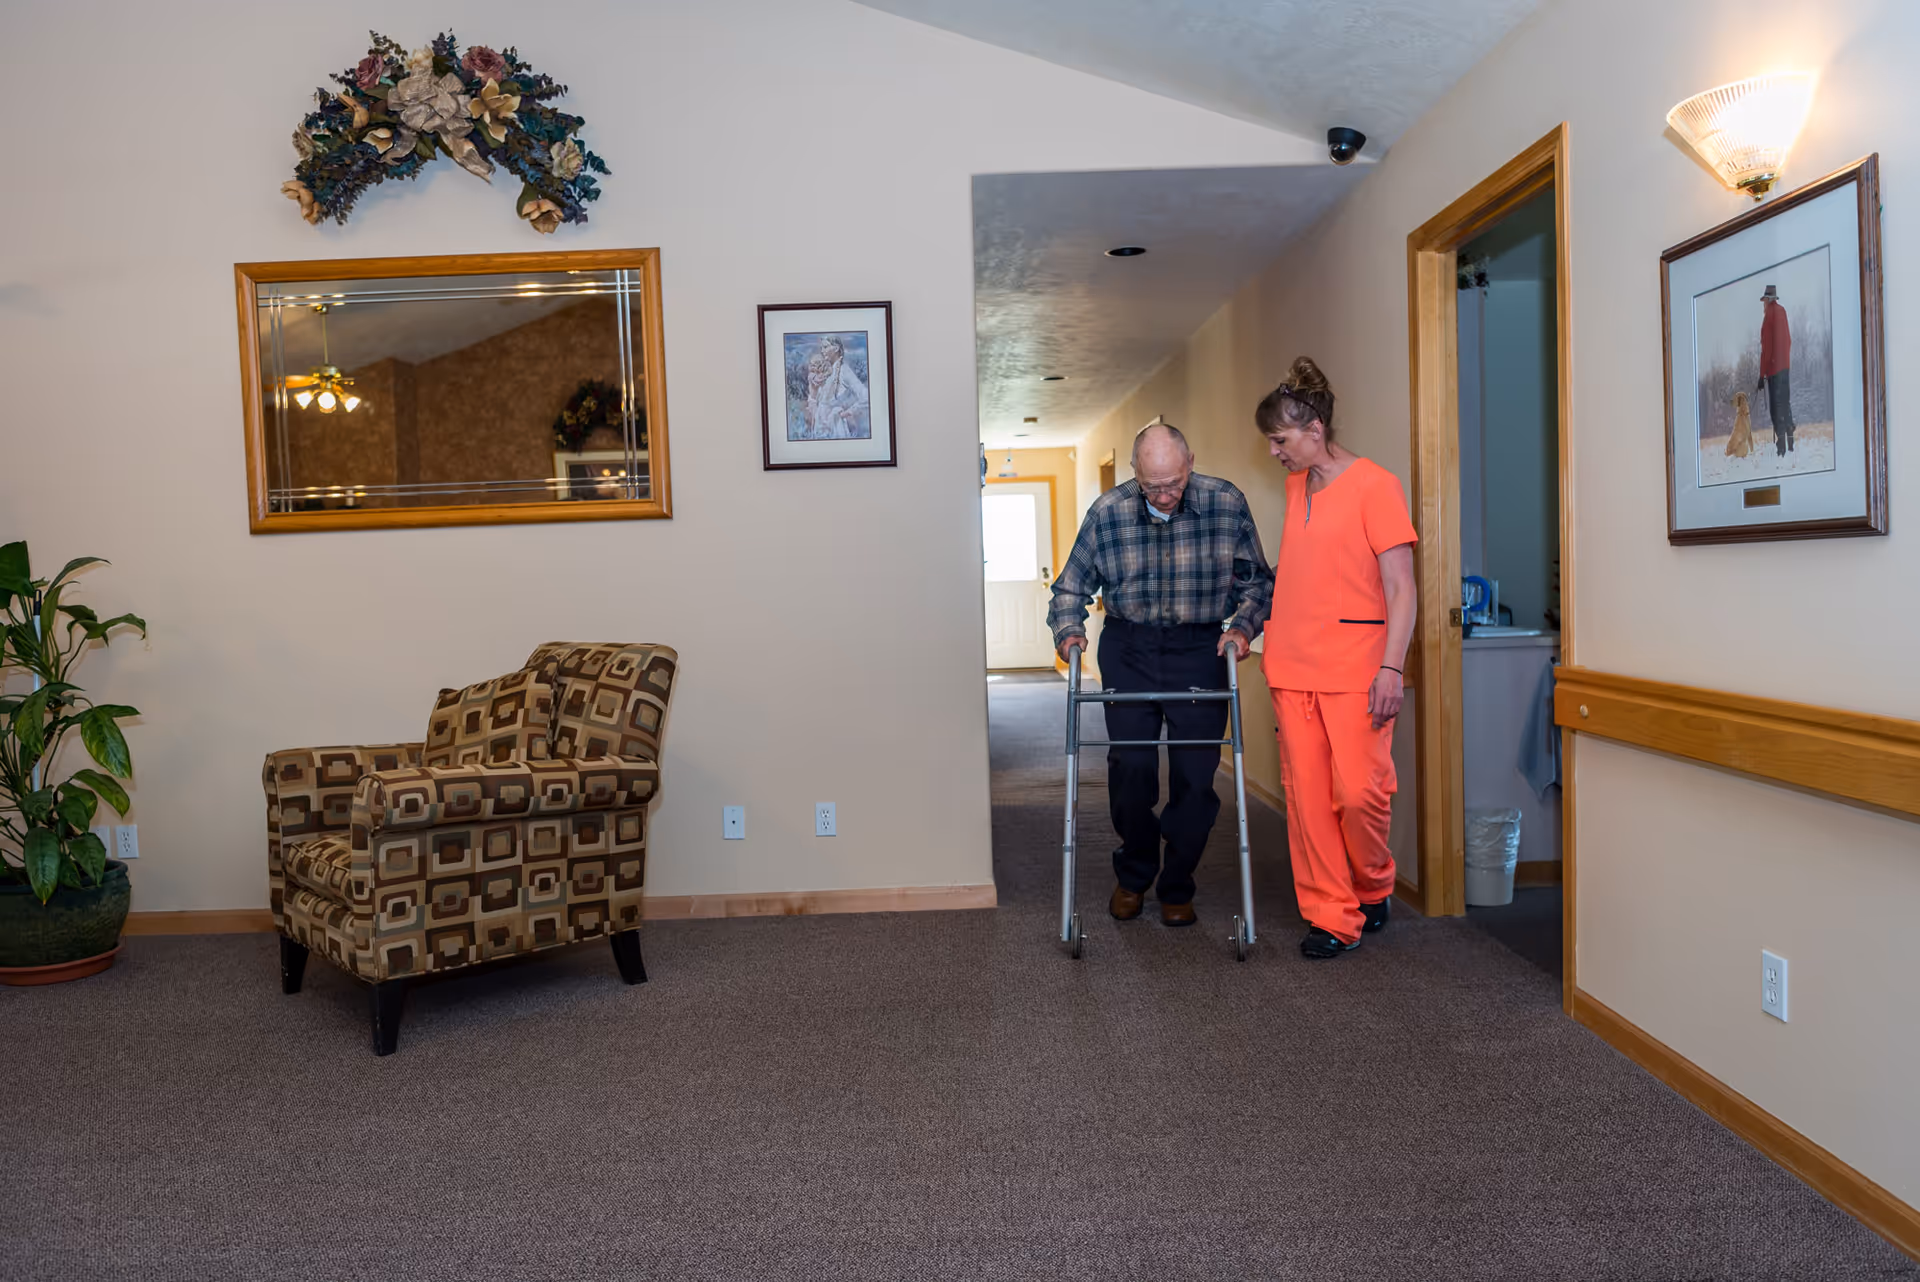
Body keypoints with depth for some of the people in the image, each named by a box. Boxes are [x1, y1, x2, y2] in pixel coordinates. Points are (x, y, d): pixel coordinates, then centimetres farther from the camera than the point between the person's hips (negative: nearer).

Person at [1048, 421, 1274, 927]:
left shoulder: (1226, 504, -7)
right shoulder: (1107, 511, -7)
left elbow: (1257, 581, 4)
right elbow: (1072, 586, 5)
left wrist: (1243, 626, -12)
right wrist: (1068, 629, -12)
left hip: (1201, 651, 0)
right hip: (1129, 649, 0)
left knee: (1195, 774, 2)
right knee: (1130, 766, -2)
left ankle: (1177, 887, 21)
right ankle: (1132, 875, 24)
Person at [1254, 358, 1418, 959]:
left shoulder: (1374, 485, -5)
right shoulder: (1296, 485, 15)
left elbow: (1400, 588, -9)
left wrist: (1391, 667, -16)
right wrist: (1254, 624, 21)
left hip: (1355, 667, -6)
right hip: (1293, 666, 6)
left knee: (1359, 791, -7)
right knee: (1307, 796, 3)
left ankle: (1373, 886, 23)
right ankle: (1332, 916, 13)